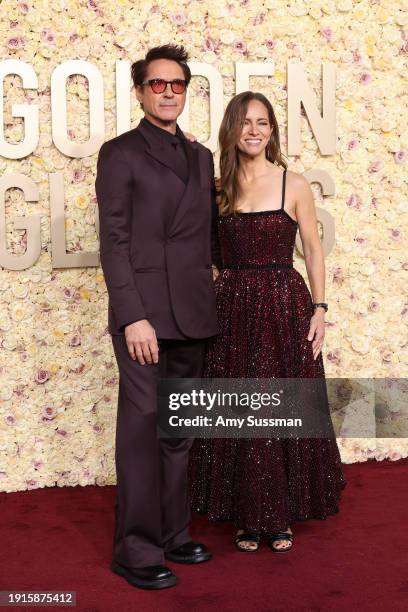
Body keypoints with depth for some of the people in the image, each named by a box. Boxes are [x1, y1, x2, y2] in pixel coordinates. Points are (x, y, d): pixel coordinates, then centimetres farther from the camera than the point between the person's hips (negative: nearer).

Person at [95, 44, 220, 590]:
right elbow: (113, 243, -8)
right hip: (145, 314, -6)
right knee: (142, 429, -1)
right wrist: (132, 317, -16)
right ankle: (136, 550, 11)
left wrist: (221, 295, 10)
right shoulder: (119, 154, -1)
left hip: (193, 316, 6)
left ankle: (173, 535, 26)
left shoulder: (201, 157, 16)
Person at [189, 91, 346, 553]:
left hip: (284, 307, -2)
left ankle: (282, 516, 22)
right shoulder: (217, 187, 6)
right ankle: (247, 515, 22)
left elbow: (312, 250, 3)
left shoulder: (294, 184, 0)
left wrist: (319, 308, -4)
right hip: (232, 309, 2)